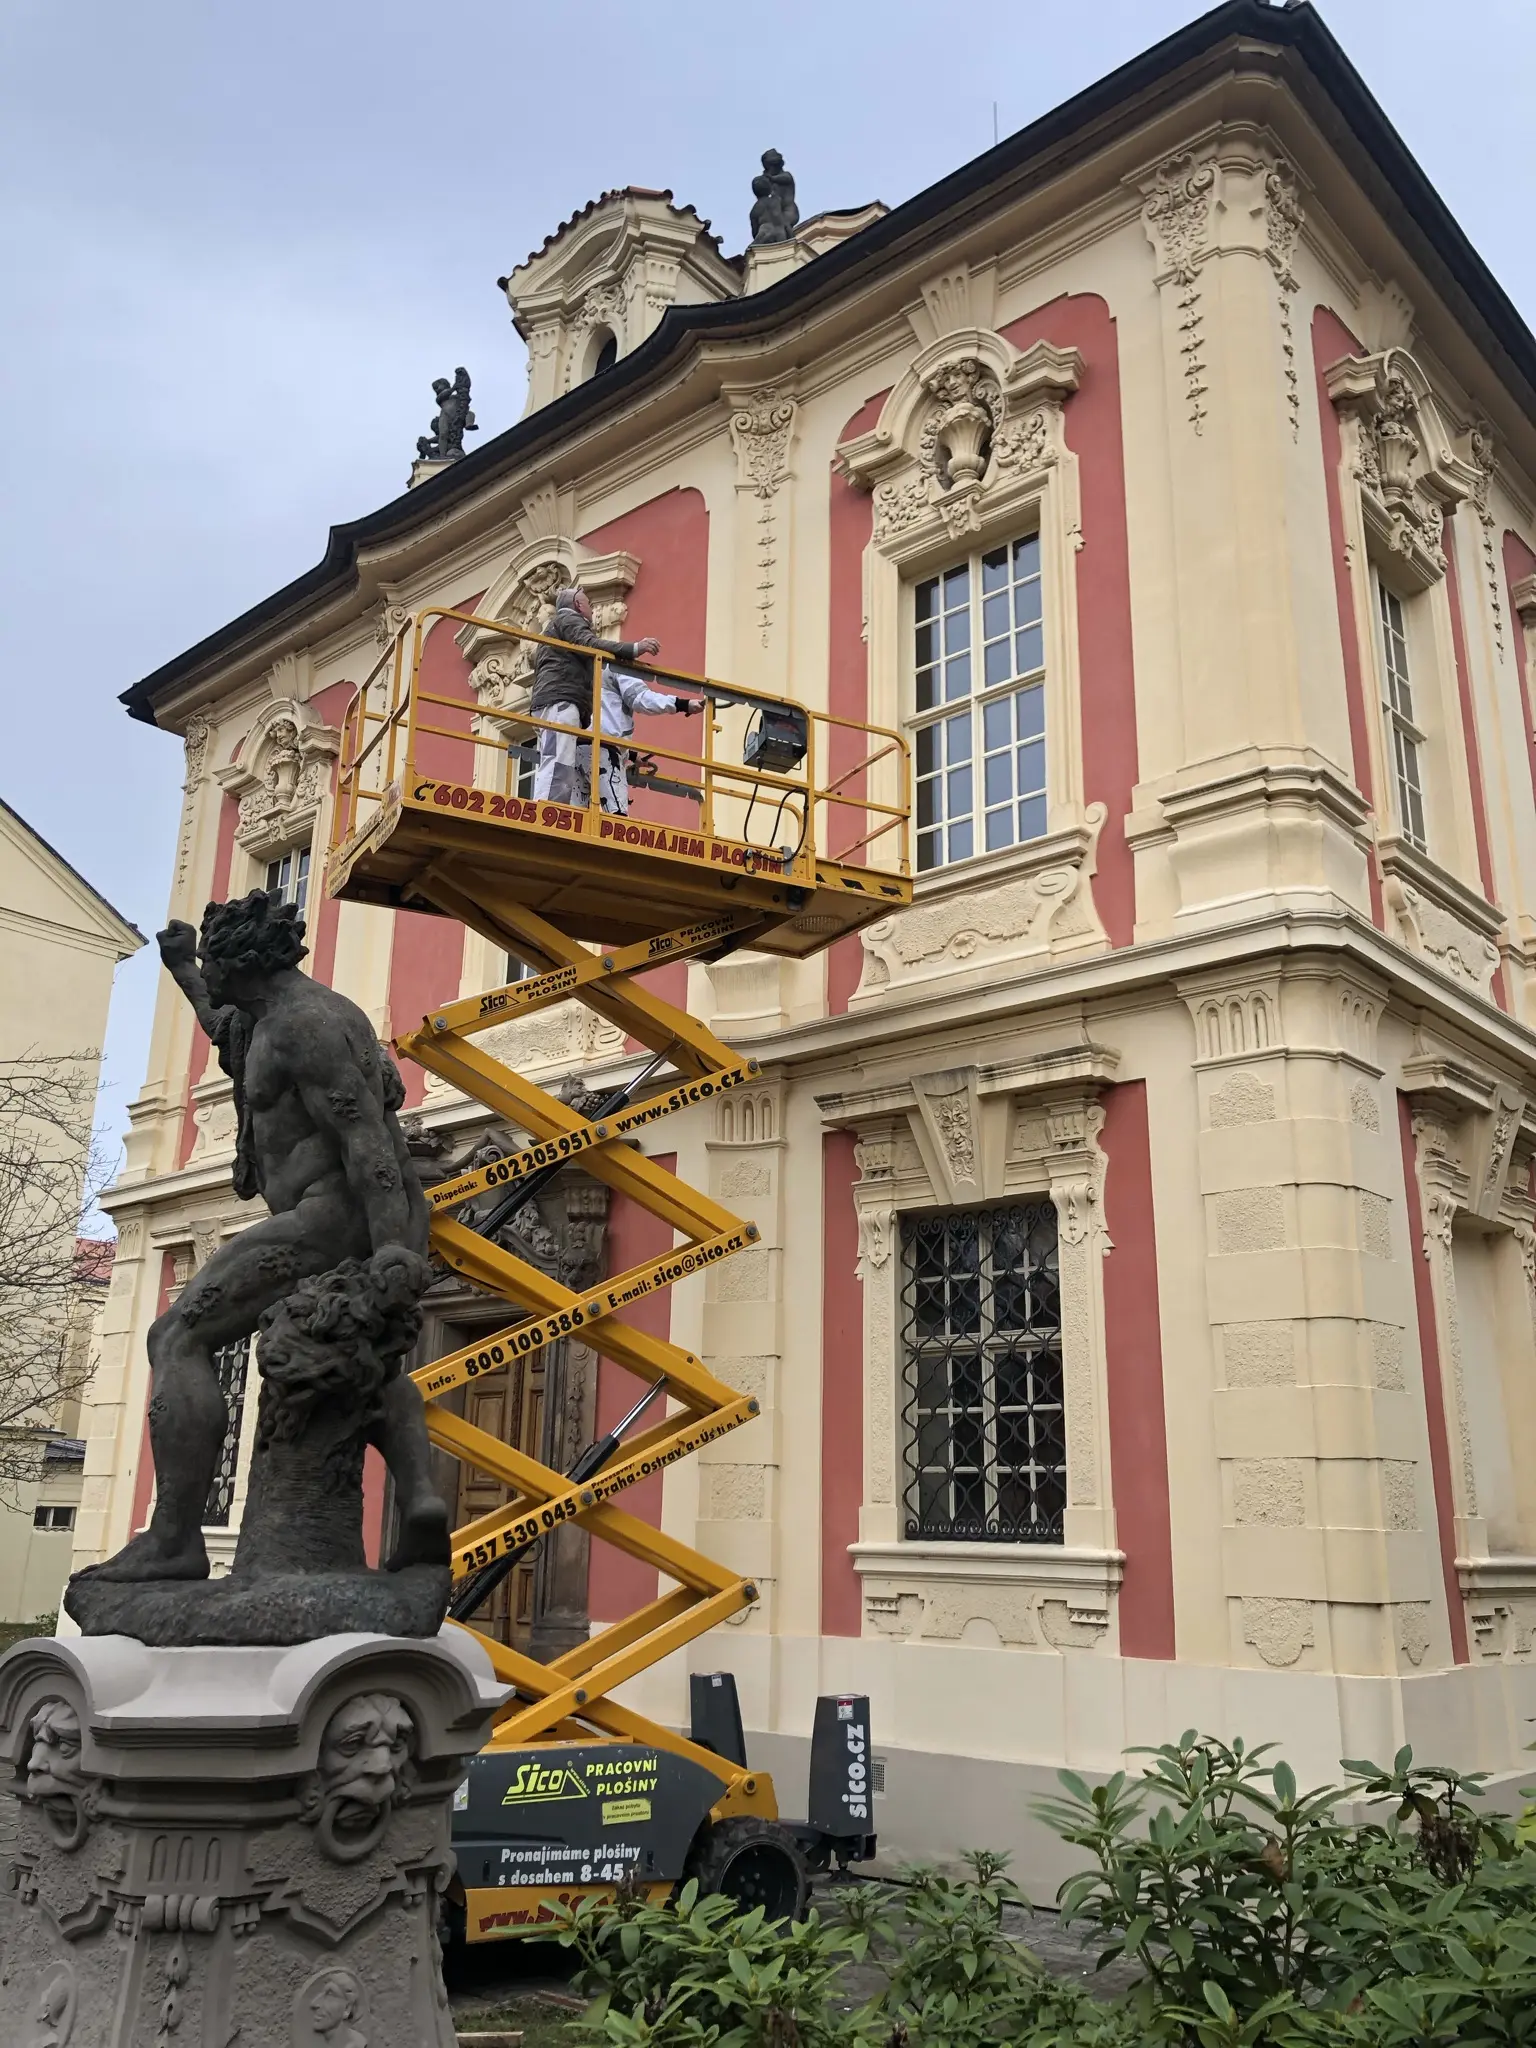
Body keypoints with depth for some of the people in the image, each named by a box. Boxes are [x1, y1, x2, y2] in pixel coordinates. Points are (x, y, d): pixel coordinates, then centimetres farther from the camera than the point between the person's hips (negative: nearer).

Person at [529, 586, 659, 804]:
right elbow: (589, 645, -10)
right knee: (558, 769, -26)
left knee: (575, 778, -4)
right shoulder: (569, 619, 10)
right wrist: (634, 648, -18)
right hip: (560, 701, -10)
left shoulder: (555, 627, 40)